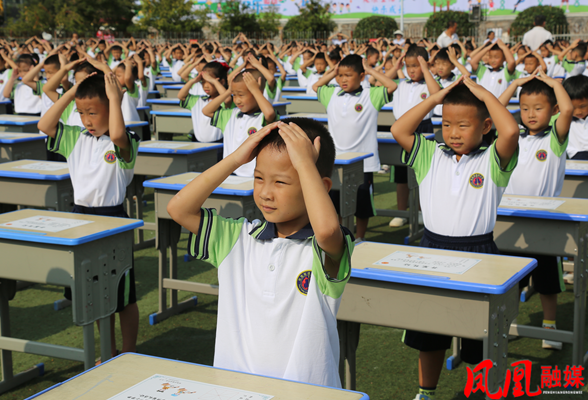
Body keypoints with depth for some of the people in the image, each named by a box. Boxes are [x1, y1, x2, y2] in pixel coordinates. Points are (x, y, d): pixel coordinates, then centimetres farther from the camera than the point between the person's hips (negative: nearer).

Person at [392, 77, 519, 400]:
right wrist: (435, 98, -6)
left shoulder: (493, 160, -6)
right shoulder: (430, 155, 4)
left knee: (480, 339, 8)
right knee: (428, 334, 18)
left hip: (477, 253, -3)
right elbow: (398, 130, -7)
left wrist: (483, 94, -14)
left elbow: (510, 131, -25)